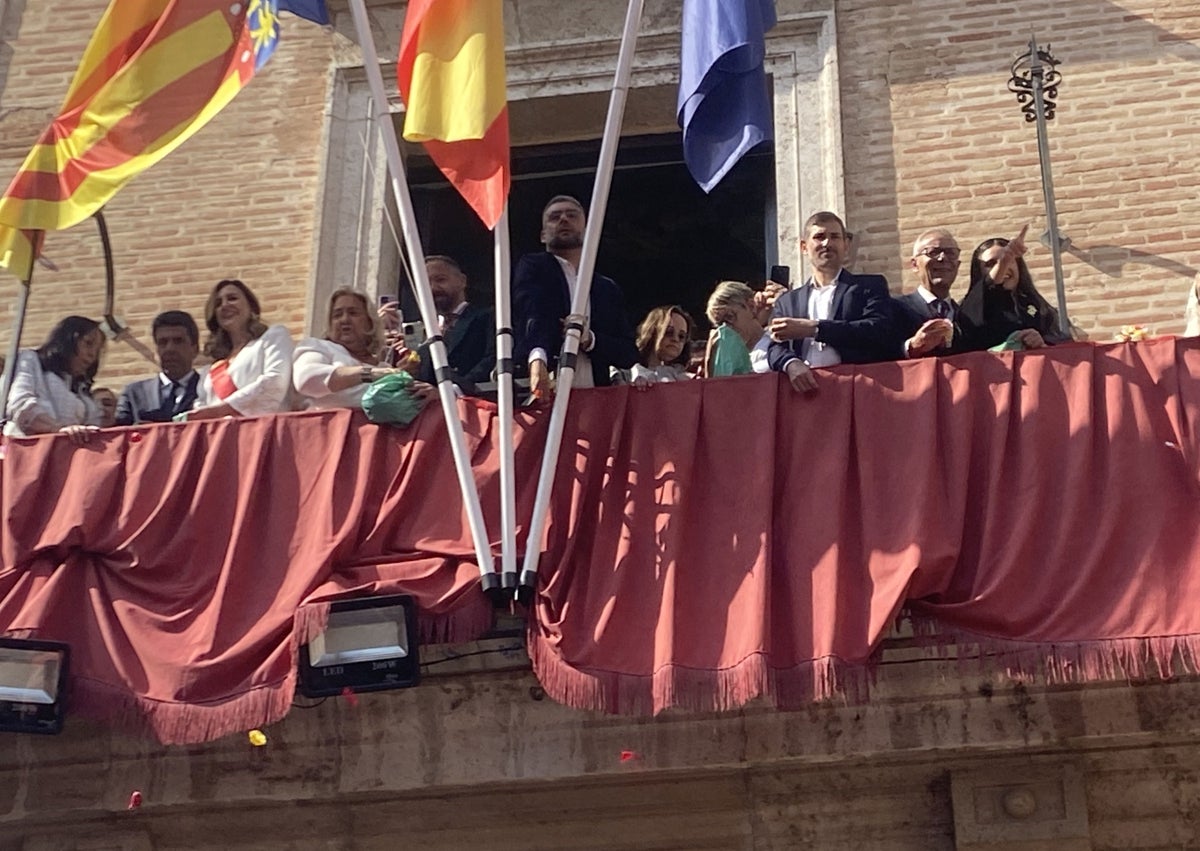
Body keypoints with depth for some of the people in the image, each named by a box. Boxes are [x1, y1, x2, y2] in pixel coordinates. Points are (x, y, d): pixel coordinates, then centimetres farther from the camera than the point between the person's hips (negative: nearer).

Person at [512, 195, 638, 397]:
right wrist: (537, 358, -29)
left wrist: (589, 340, -6)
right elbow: (531, 315, -9)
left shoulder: (608, 289, 22)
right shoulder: (532, 267, 12)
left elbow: (629, 354, 14)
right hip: (543, 396, -3)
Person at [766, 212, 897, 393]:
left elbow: (879, 330, -3)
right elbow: (776, 348, 10)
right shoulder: (787, 301, 21)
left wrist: (813, 328, -9)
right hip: (806, 388, 3)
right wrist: (792, 364, -13)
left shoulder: (871, 287, 13)